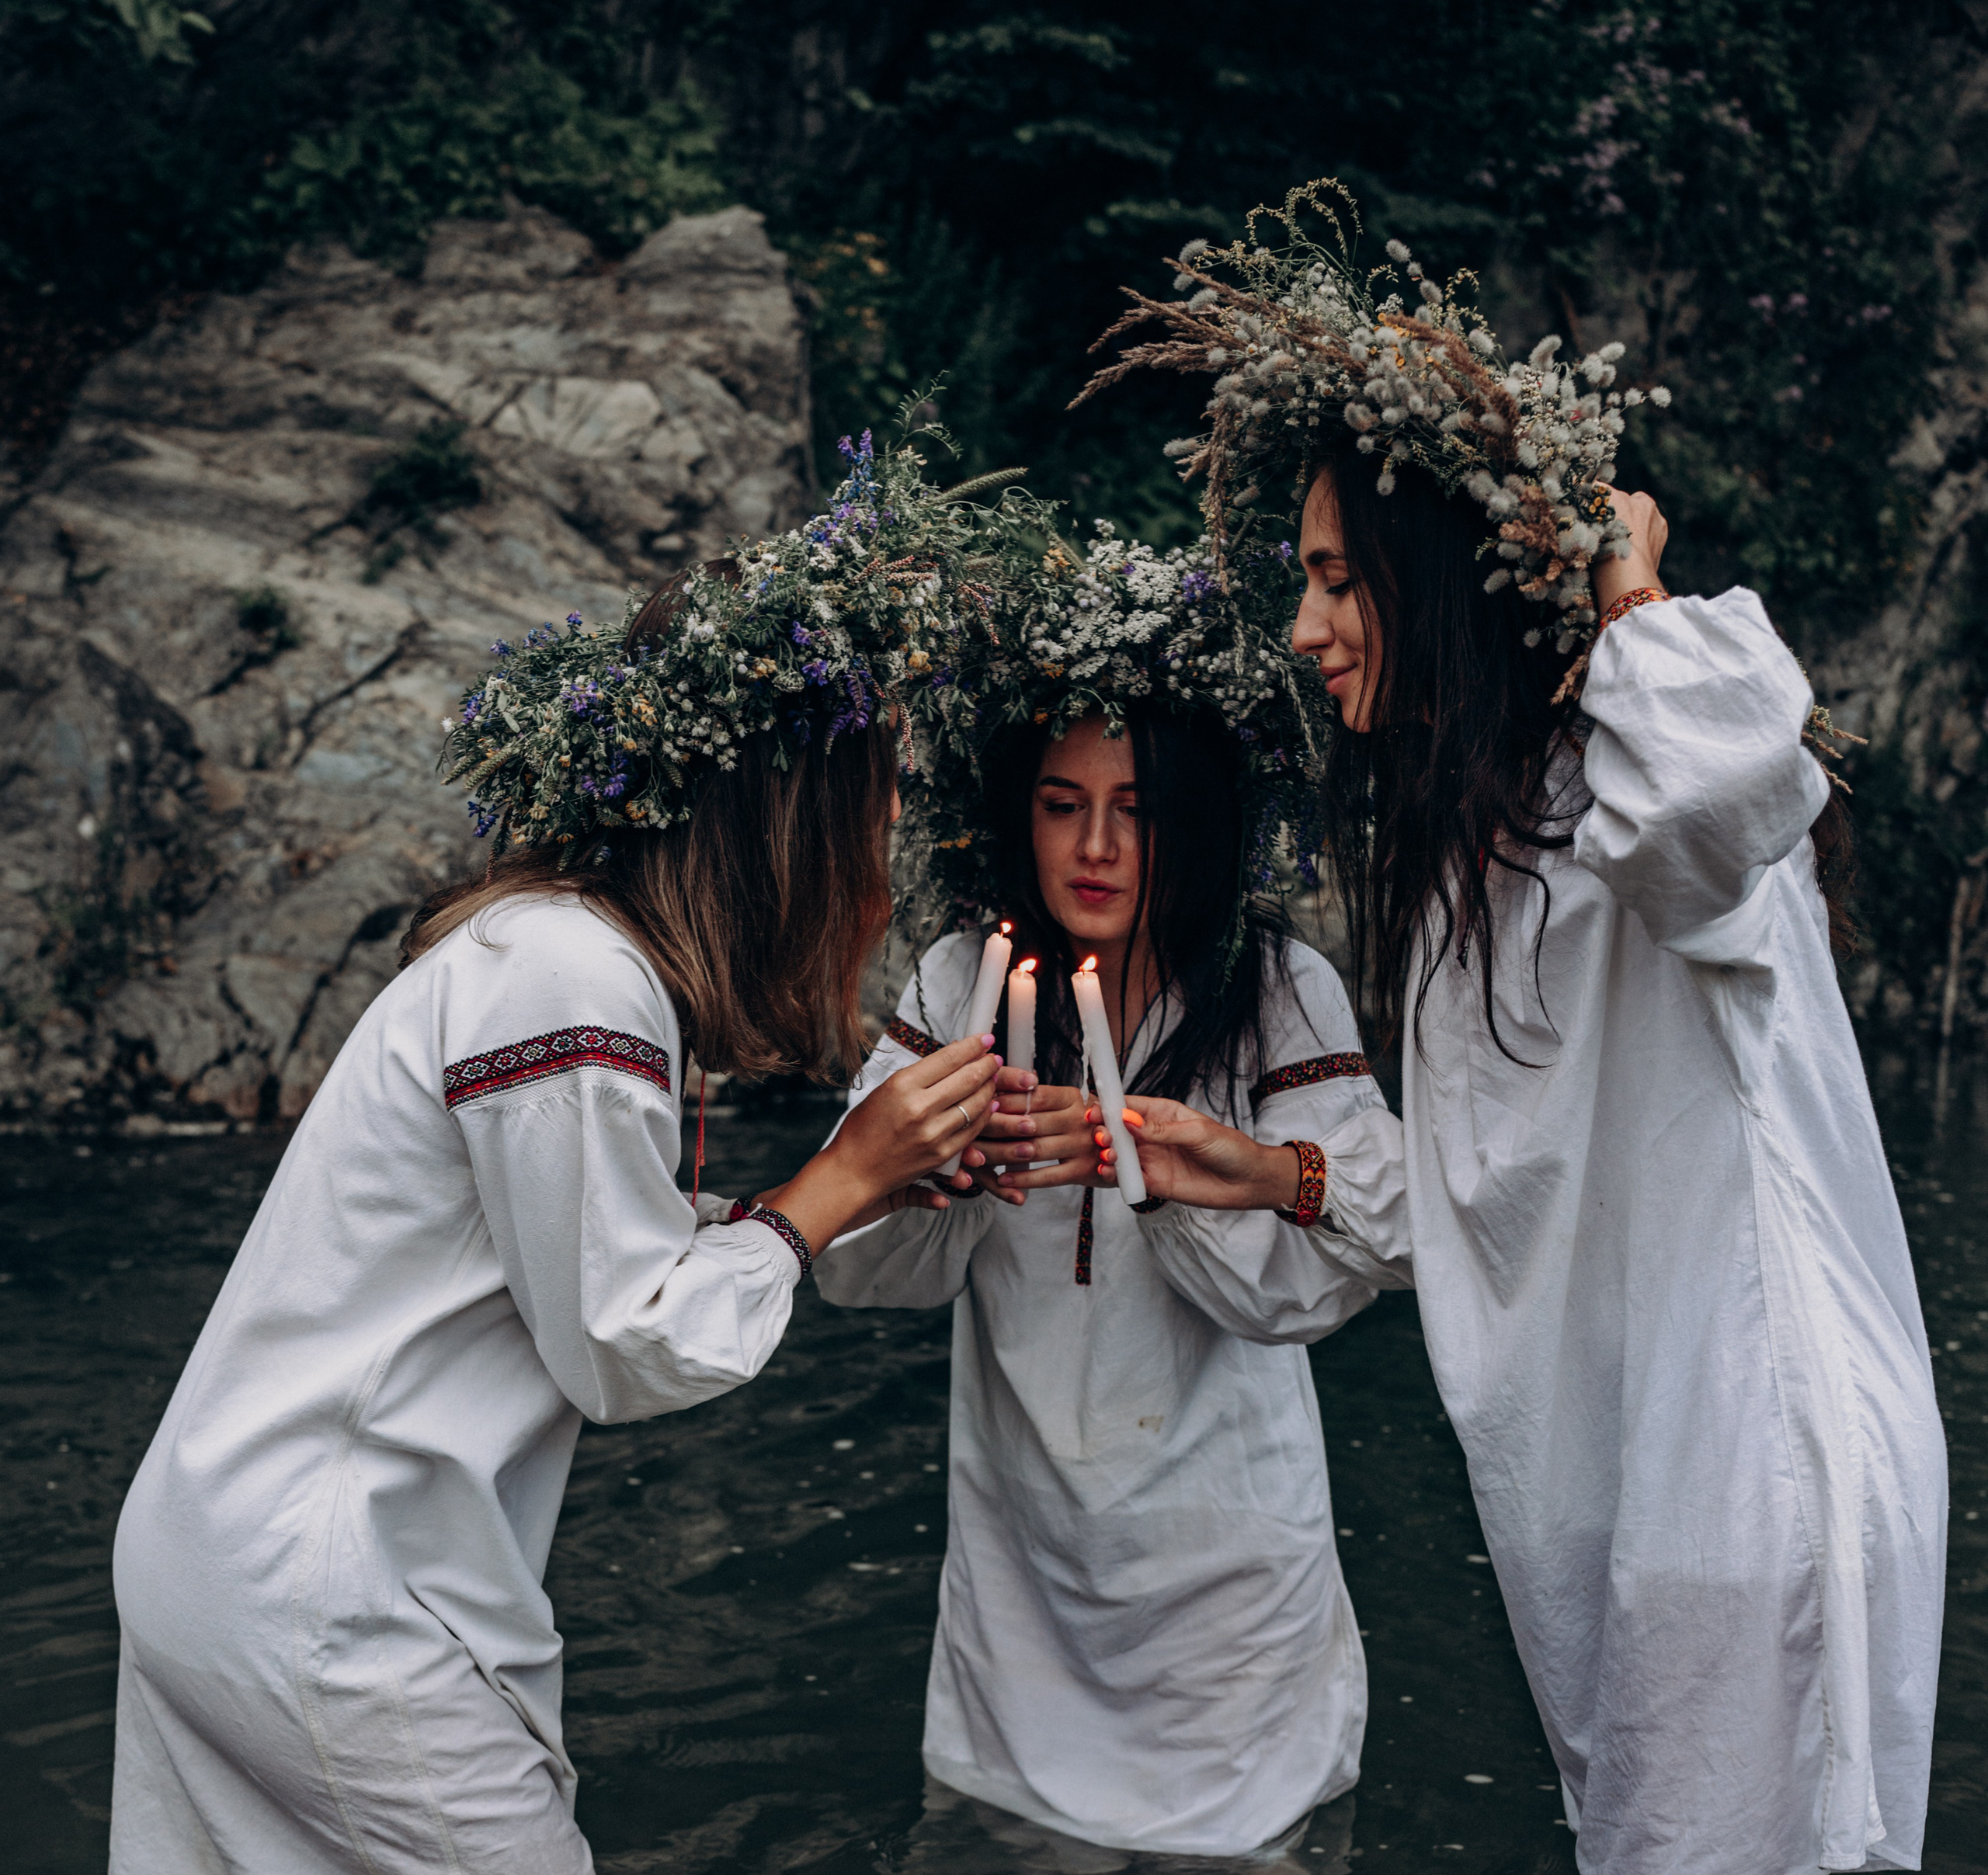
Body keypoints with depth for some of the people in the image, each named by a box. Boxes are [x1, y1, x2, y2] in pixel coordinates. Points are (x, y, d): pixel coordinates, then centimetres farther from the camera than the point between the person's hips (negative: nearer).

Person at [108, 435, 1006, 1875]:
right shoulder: (572, 982, -22)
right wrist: (844, 1180, -8)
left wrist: (896, 1175, 6)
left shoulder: (568, 945, 7)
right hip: (332, 1625, -9)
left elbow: (615, 1255, 9)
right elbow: (630, 1354, -17)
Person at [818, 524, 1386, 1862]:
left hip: (1220, 1550, -2)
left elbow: (1310, 1284, -15)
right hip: (1019, 1549, 2)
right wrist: (939, 1159, -26)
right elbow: (863, 1272, -6)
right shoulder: (960, 985, -3)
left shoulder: (1285, 996, -10)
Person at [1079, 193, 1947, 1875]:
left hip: (1756, 1467, -10)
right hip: (1602, 1468, 10)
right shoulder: (1468, 837, 11)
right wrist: (1280, 1179, 11)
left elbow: (1729, 762, -47)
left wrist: (1631, 586, -26)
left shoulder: (1640, 801, -19)